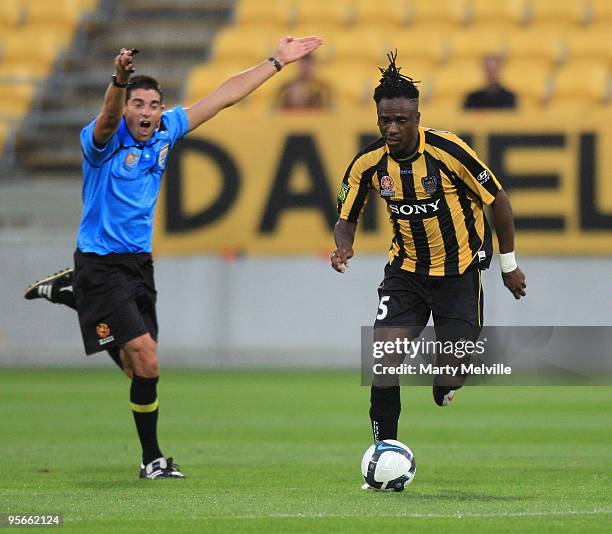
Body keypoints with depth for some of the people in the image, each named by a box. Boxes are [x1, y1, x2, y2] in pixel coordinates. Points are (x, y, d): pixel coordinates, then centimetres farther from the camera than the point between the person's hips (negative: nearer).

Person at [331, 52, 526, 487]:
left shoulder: (448, 151, -20)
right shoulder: (368, 164, -11)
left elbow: (497, 198, -9)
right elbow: (346, 217, 3)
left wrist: (509, 263, -3)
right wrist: (344, 247, -20)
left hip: (460, 270, -2)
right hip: (406, 270, 2)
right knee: (385, 359, -16)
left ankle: (444, 381, 36)